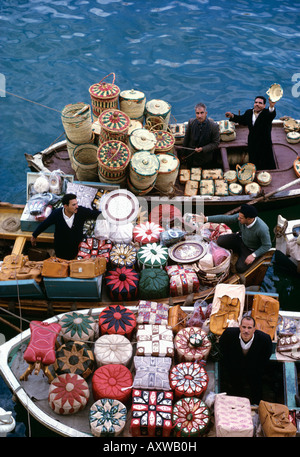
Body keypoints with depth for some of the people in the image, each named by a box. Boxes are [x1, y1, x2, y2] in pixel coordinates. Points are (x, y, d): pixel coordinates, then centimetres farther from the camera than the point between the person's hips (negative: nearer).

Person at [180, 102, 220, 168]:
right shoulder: (191, 122, -9)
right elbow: (186, 139, 2)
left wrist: (203, 149, -25)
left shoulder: (214, 126, -19)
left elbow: (215, 143, -11)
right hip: (191, 157, 2)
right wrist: (183, 154, 8)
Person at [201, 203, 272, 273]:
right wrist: (206, 219, -16)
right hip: (241, 238, 5)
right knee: (220, 241, -15)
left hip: (250, 250, -5)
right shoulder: (241, 216, -23)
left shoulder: (262, 229, -37)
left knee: (240, 268, -22)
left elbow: (267, 245, -24)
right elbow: (226, 218, -14)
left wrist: (254, 255, -28)